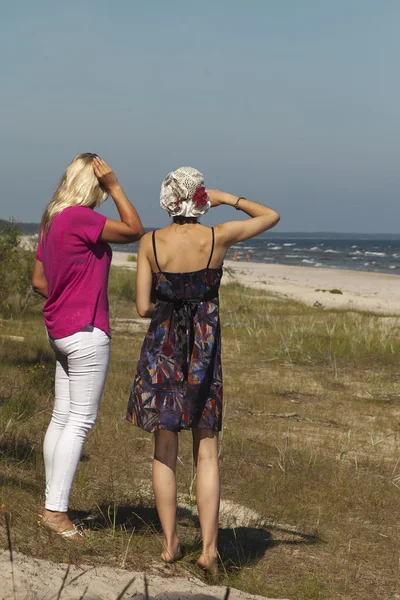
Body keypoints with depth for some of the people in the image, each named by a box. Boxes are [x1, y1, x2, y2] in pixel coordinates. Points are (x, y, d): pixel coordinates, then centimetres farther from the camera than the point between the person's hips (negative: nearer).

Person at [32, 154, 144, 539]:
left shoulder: (52, 221, 13)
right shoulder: (81, 217, -16)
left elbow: (38, 281, 16)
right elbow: (134, 231, -10)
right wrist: (115, 186, -9)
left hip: (60, 330, 10)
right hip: (86, 331, -10)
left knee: (62, 416, 11)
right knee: (82, 420, -5)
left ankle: (52, 505, 15)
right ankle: (57, 510, -5)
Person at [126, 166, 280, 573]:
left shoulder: (151, 243, -6)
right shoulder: (219, 238, -7)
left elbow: (143, 307, -6)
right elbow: (271, 216, 9)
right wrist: (229, 199, 11)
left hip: (162, 347, 0)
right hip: (205, 348, 0)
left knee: (164, 450, 10)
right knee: (206, 452, 6)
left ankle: (170, 543, 13)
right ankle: (208, 547, 0)